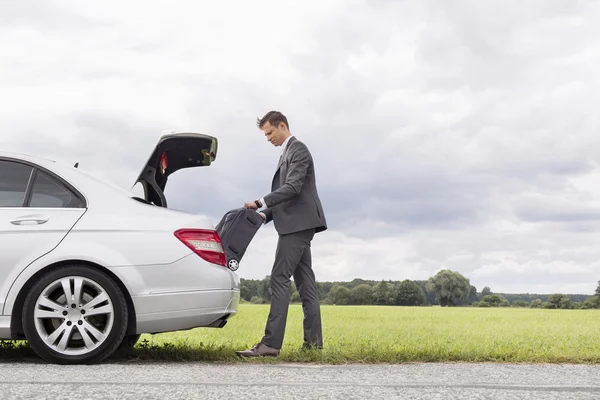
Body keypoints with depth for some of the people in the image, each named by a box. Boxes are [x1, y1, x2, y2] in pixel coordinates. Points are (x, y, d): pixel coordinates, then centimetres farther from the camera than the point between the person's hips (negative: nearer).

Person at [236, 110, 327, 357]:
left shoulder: (298, 150, -8)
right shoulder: (287, 153, 21)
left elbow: (293, 187, -20)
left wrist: (260, 202, -24)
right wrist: (264, 214, 7)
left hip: (297, 224, -10)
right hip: (297, 225, 10)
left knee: (279, 279, -15)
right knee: (304, 281, 7)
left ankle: (271, 343, -19)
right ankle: (313, 340, 8)